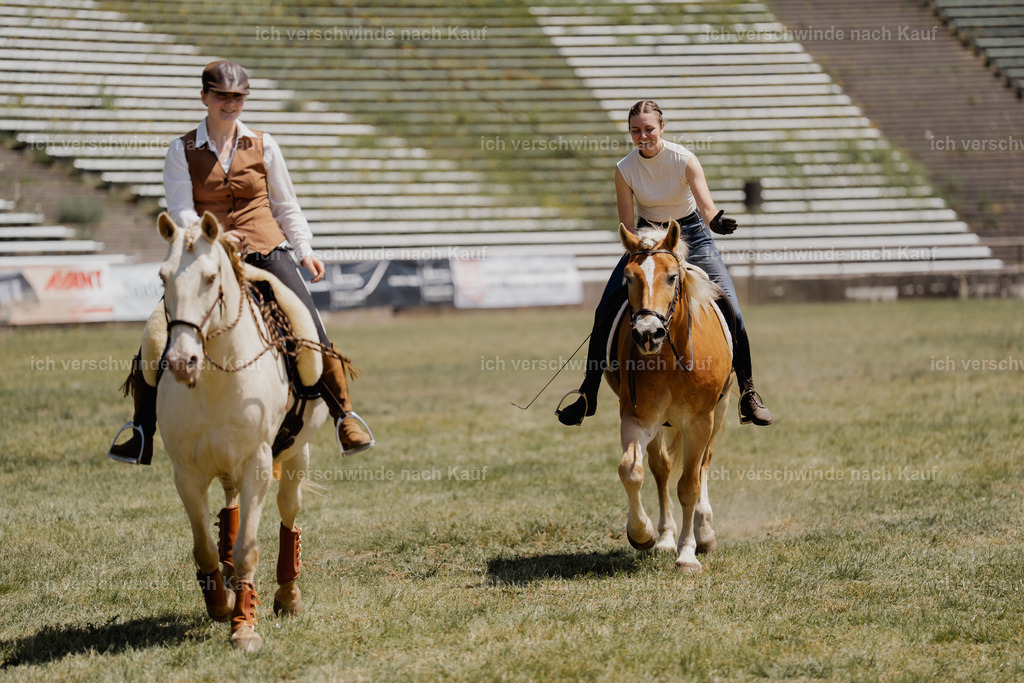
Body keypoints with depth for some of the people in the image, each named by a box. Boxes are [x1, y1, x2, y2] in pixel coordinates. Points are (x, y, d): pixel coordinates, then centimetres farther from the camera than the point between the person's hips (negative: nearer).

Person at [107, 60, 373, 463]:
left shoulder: (263, 146, 9)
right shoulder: (182, 151, 5)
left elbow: (285, 206, 16)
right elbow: (180, 211, -3)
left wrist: (304, 249, 4)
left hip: (265, 251, 1)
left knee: (311, 333, -14)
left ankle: (344, 415, 2)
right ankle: (142, 435, 1)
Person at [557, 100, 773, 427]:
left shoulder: (684, 160, -21)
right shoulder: (625, 169, -14)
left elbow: (707, 206, -32)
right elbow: (627, 226, -10)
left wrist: (718, 221, -55)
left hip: (691, 234, -2)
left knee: (731, 311, -16)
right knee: (606, 311, -8)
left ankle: (748, 394, -3)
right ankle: (588, 396, 6)